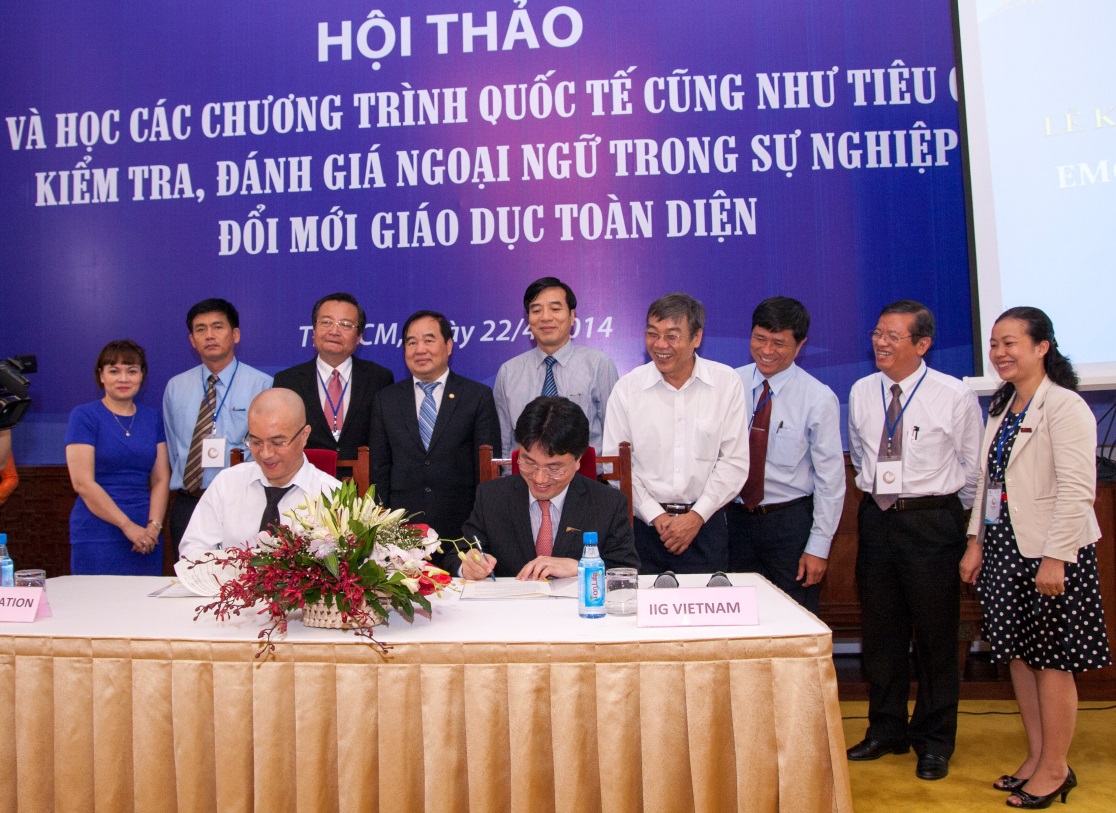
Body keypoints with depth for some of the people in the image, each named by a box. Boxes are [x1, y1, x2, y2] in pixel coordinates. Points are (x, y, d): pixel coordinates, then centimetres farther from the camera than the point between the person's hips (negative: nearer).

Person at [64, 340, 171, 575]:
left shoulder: (152, 418, 11)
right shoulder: (84, 416, -2)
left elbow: (161, 479, 8)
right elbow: (83, 483, -9)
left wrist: (154, 526, -7)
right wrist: (128, 526, -13)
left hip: (145, 539, 4)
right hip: (98, 539, -4)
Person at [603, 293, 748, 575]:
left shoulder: (727, 382, -1)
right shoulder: (627, 388, -2)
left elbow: (735, 461, -2)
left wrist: (696, 516, -8)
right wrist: (655, 516, -9)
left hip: (705, 523, 0)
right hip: (643, 525, 0)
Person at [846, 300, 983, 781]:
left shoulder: (955, 396, -9)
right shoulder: (861, 393, 4)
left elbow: (973, 466, 1)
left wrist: (946, 511, 9)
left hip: (933, 521, -4)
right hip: (876, 519, 4)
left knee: (935, 634, 7)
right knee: (880, 632, 13)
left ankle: (934, 742, 24)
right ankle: (887, 730, 31)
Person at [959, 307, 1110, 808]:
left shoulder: (1065, 407, -13)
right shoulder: (1001, 408, 12)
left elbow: (1077, 490, -19)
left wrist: (1055, 558, -21)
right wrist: (976, 542, 10)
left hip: (1048, 552, -8)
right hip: (1005, 547, 8)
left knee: (1051, 659, 4)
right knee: (1018, 655, 14)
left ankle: (1055, 769, 19)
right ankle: (1035, 758, 28)